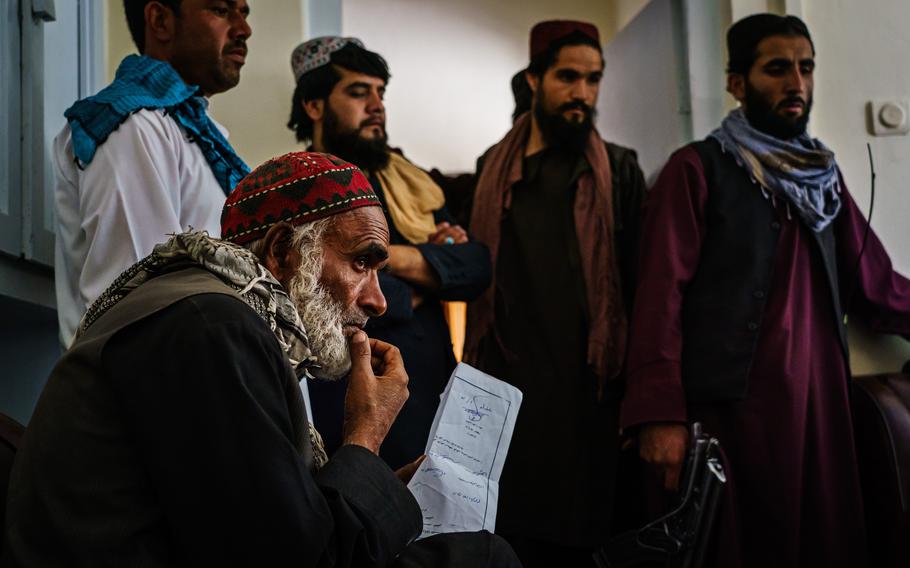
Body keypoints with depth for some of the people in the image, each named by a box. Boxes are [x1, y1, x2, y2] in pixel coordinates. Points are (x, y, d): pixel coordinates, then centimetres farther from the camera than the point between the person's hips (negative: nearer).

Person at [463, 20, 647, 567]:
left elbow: (638, 284, 0)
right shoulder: (495, 166, 12)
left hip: (586, 388, -2)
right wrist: (475, 375, 10)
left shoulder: (619, 169, 5)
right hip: (506, 386, 2)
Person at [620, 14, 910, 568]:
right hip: (733, 405, -5)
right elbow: (662, 291, -10)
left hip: (821, 399, 6)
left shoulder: (822, 173, 17)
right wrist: (660, 413, -19)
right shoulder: (698, 169, -2)